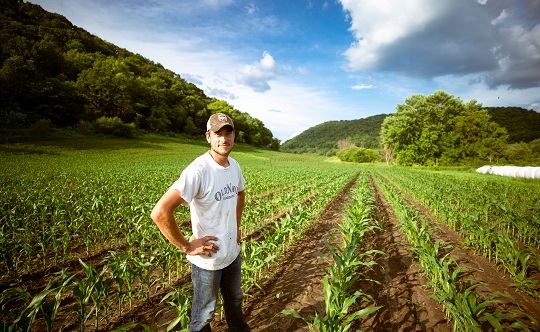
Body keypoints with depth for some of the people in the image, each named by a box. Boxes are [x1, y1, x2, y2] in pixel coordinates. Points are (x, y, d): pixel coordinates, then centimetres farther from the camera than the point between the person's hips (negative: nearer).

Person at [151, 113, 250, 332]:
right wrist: (187, 246, -24)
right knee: (204, 314, 18)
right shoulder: (198, 170, -27)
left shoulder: (234, 166, -3)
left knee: (235, 301, 30)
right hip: (207, 259, -7)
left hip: (233, 253, 7)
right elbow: (159, 213, -32)